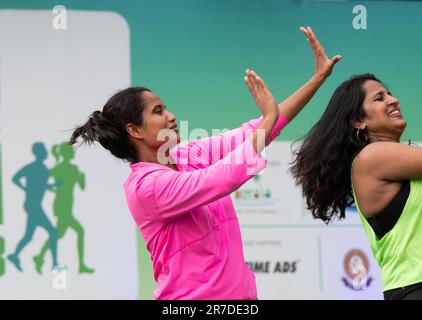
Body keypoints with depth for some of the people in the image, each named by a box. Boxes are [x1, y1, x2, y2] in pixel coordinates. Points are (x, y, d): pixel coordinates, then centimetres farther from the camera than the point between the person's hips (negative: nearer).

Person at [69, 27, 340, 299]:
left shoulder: (192, 155, 6)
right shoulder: (144, 186, -16)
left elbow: (254, 134, 6)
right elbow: (228, 176, -24)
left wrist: (319, 77, 3)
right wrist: (269, 118, -13)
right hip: (192, 295, -7)